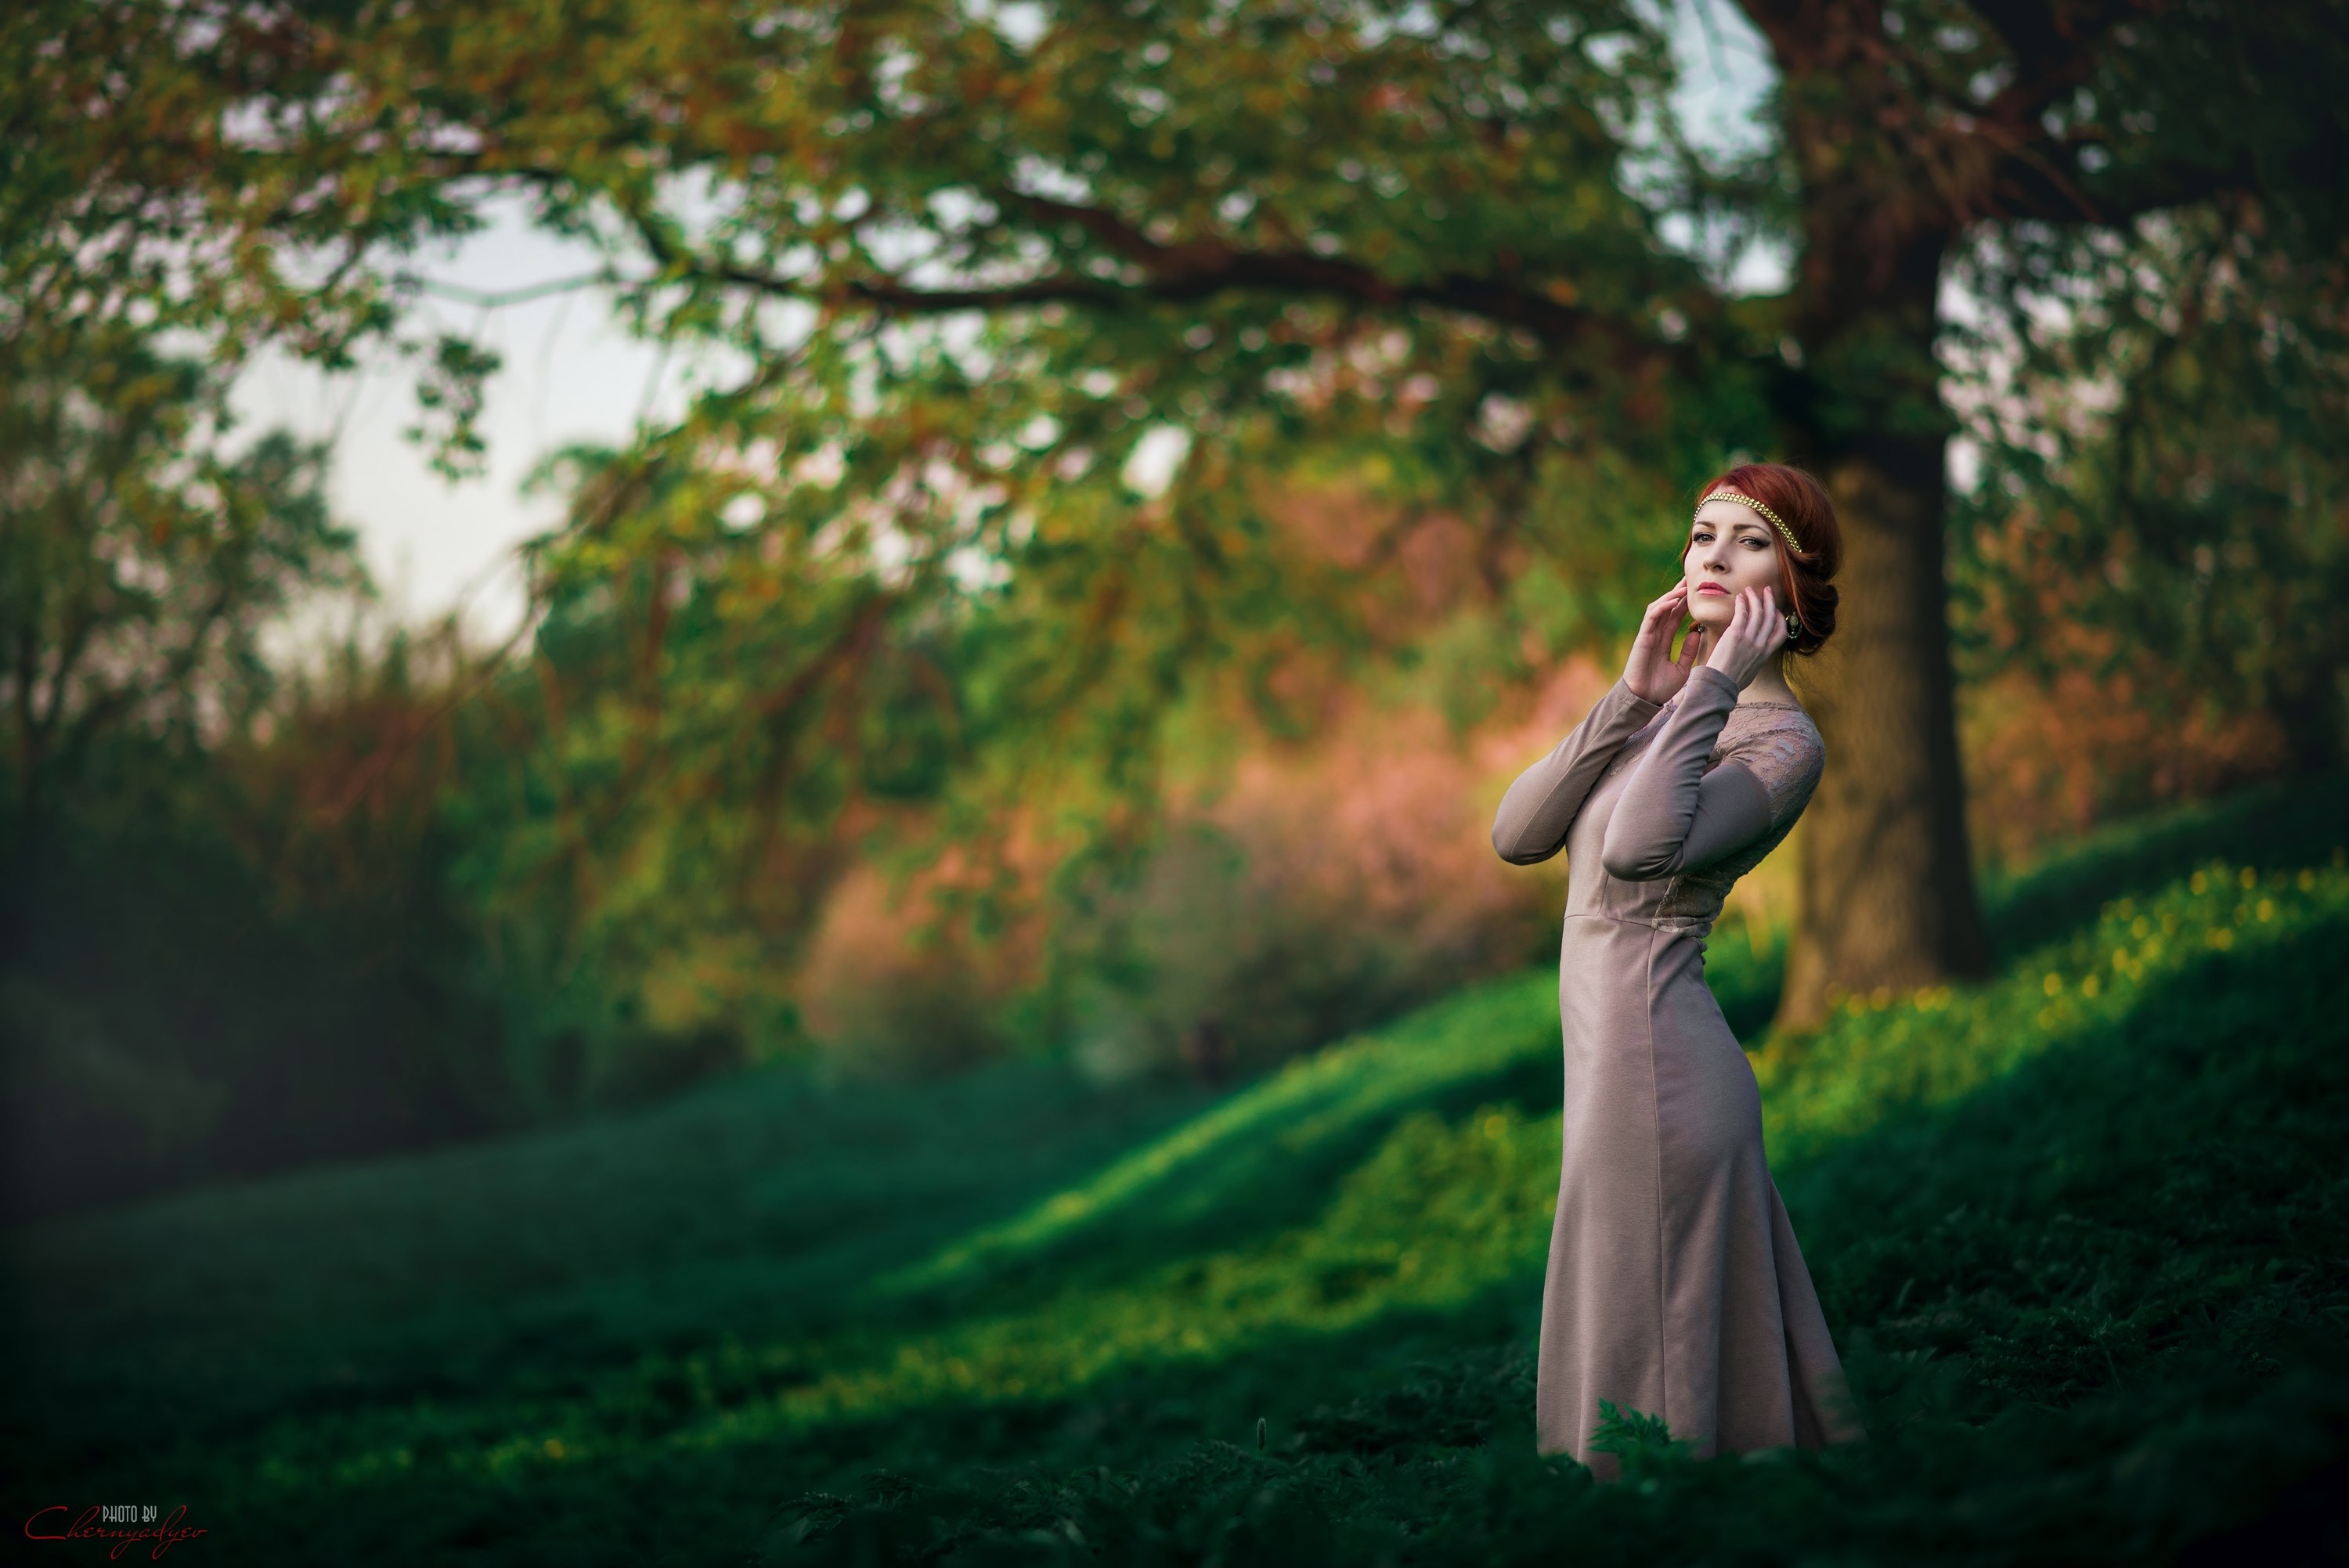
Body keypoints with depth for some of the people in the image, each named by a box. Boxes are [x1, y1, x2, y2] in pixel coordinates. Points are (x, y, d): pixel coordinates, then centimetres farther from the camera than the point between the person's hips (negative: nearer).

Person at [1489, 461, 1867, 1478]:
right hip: (1619, 1051, 9)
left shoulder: (1780, 738, -9)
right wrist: (1634, 696, -3)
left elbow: (1640, 848, -28)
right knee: (1735, 1359, 16)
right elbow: (1516, 834, 4)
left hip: (1653, 1060, -9)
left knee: (1646, 1382, -2)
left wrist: (1713, 683, -18)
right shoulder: (1672, 707, 16)